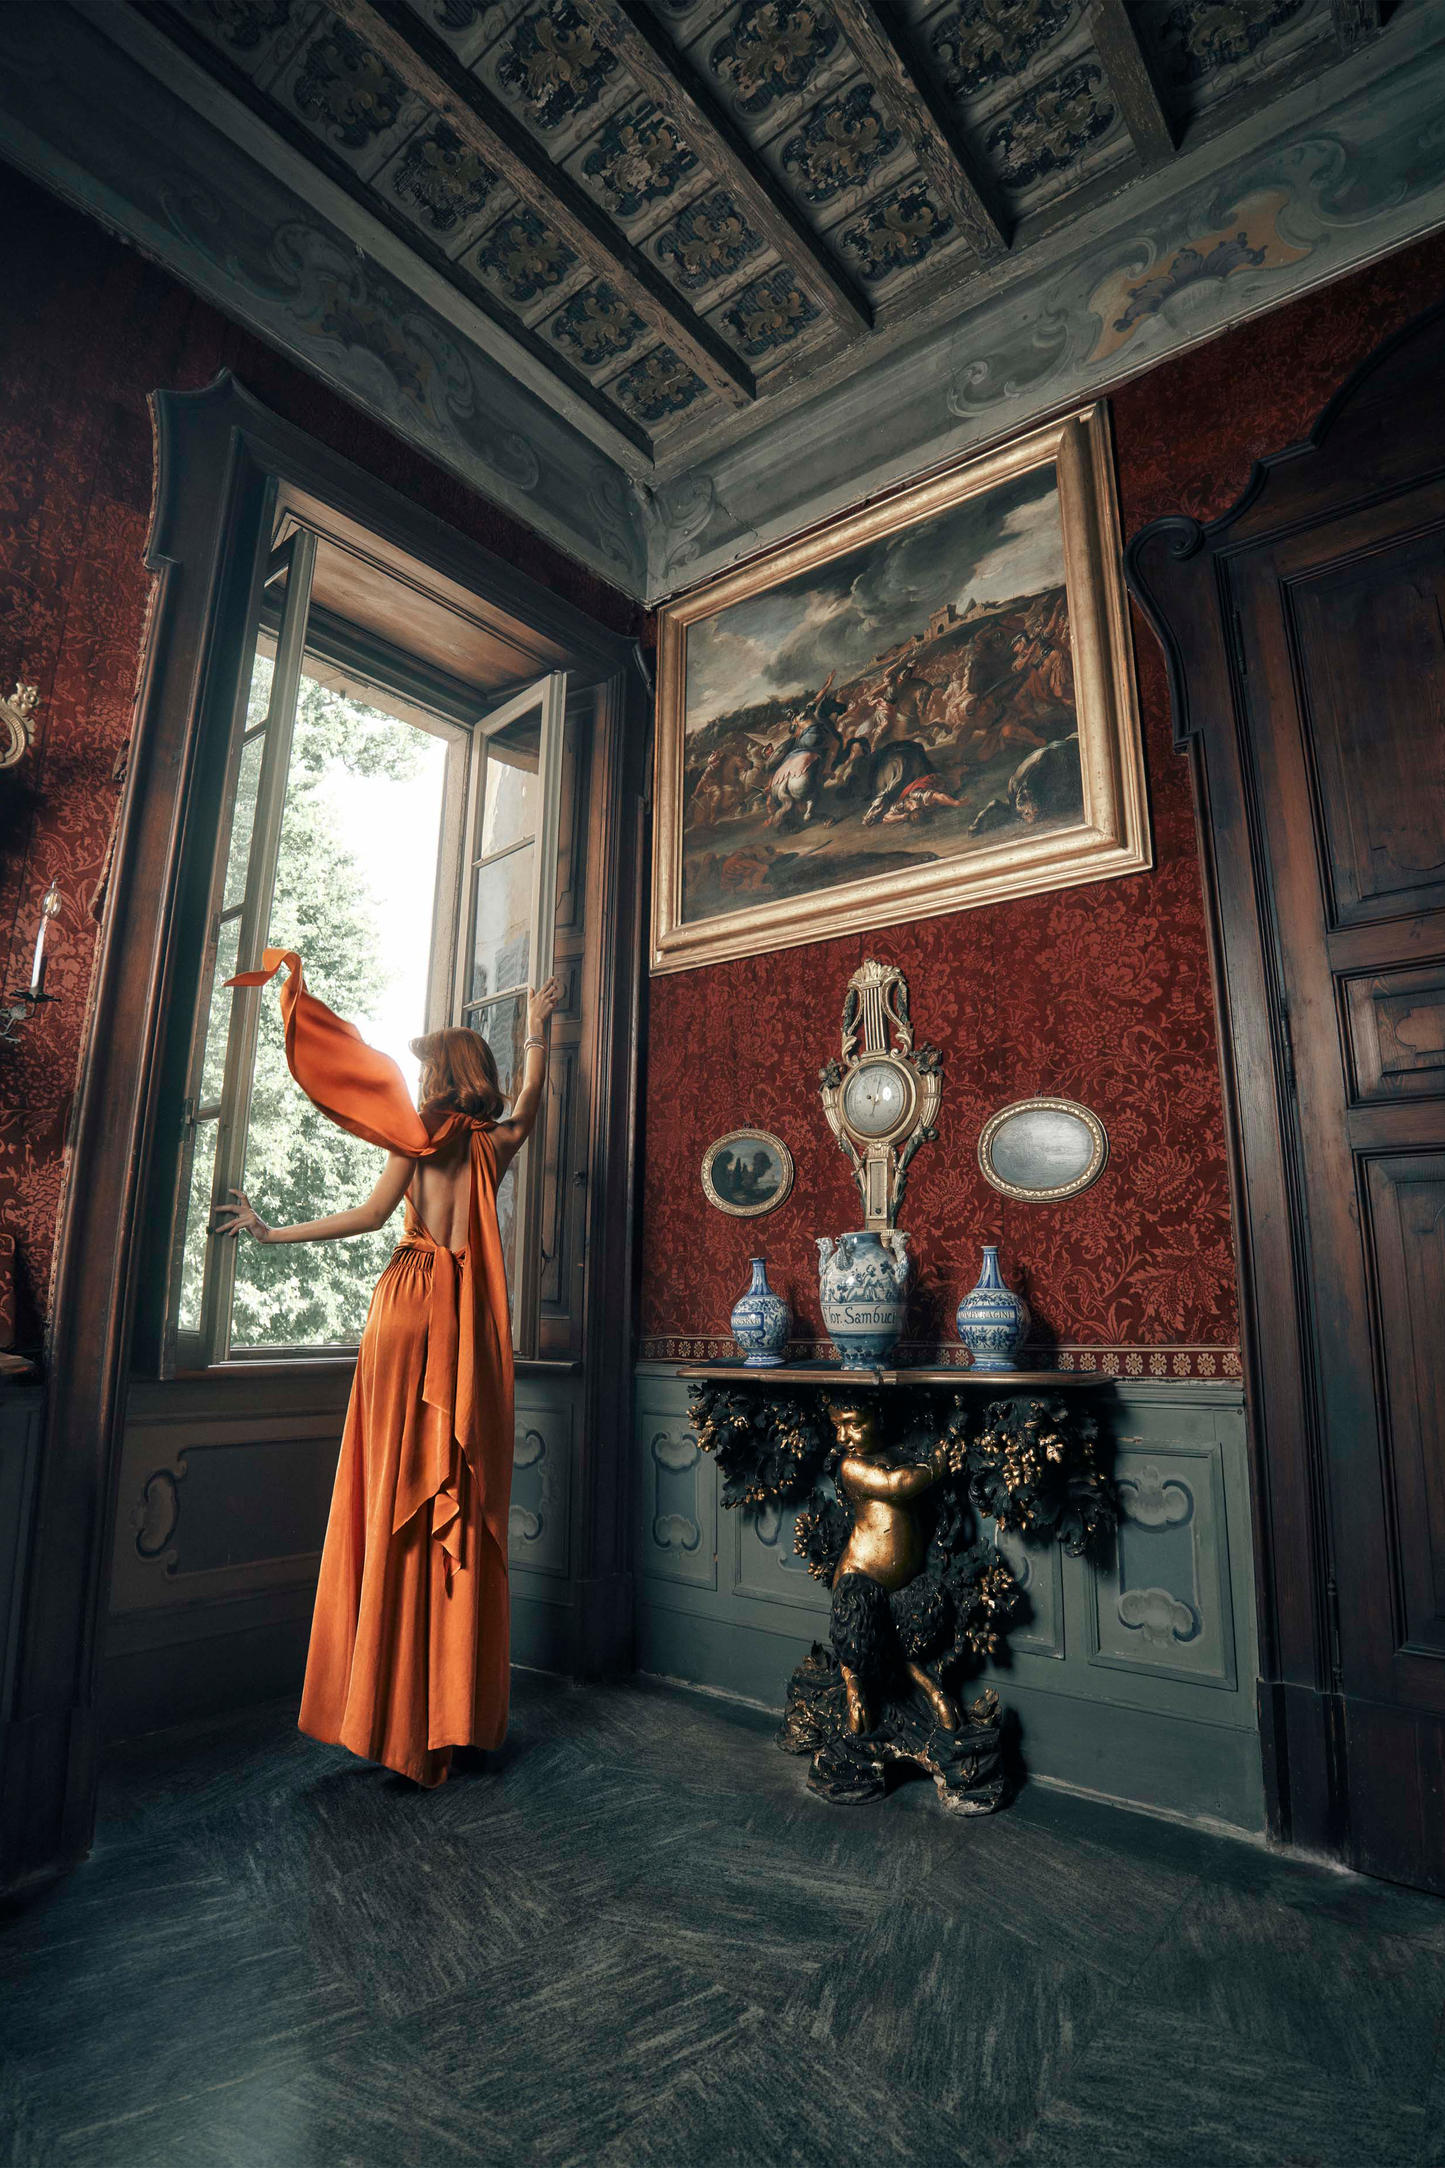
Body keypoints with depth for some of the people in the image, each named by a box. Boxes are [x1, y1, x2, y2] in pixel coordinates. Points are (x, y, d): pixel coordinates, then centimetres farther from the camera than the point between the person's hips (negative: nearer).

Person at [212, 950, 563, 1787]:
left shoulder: (424, 1131, -3)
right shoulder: (495, 1142, 8)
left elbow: (372, 1214, -10)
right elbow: (531, 1101, 28)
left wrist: (270, 1231, -2)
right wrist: (536, 1029, 38)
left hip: (414, 1309, -4)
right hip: (475, 1322, 4)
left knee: (401, 1494, 2)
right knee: (471, 1502, 7)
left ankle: (401, 1711, 8)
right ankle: (465, 1708, 15)